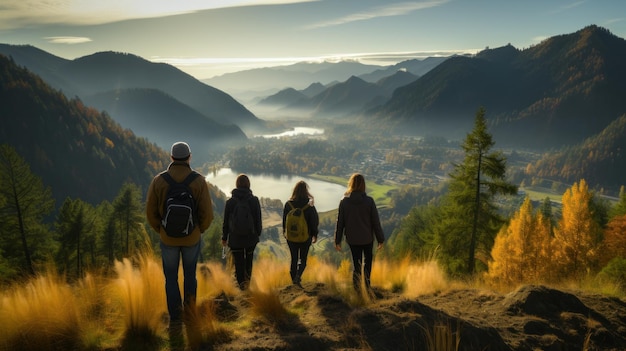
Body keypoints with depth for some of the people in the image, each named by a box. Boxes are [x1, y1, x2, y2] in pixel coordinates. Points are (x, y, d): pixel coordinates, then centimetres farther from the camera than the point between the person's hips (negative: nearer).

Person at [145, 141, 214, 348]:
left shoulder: (158, 181, -12)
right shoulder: (199, 181, -15)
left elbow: (151, 212, -7)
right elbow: (207, 214, -14)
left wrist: (161, 230, 11)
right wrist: (200, 230, 6)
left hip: (168, 238, 0)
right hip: (192, 238, 0)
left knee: (171, 278, 13)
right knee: (190, 272, 24)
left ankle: (175, 321, 11)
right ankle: (189, 305, 39)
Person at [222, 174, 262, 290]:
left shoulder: (230, 202, -8)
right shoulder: (254, 200, -9)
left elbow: (226, 222, -2)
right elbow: (258, 220, -3)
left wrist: (224, 237, 9)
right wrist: (258, 233, 12)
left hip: (235, 238, -1)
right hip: (251, 237, 1)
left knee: (238, 261, 10)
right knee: (249, 259, 22)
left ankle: (241, 282, 14)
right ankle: (247, 278, 16)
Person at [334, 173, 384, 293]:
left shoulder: (344, 202, -9)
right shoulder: (369, 201, -14)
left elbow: (340, 223, -5)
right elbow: (376, 222, -9)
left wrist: (337, 240, 4)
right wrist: (380, 239, 0)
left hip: (352, 238, 1)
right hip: (367, 238, -1)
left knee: (356, 262, 16)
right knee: (367, 260, 22)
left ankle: (357, 287, 16)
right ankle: (366, 284, 14)